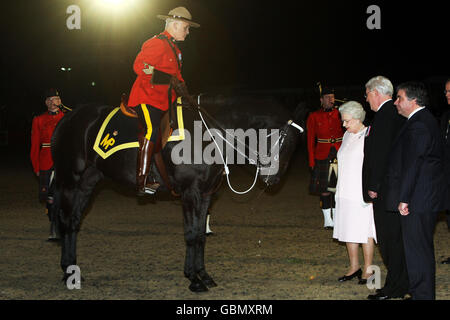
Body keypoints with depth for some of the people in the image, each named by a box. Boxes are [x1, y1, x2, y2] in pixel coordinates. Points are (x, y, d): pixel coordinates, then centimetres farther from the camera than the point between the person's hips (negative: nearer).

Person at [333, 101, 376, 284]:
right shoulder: (347, 135, 14)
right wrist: (339, 190, 20)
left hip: (363, 194, -8)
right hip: (346, 193, 8)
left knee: (365, 232, -2)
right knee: (348, 231, 10)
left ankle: (368, 270, 7)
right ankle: (354, 267, 21)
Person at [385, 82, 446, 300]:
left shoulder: (418, 125, -17)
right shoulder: (428, 120, 16)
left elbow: (412, 165, -21)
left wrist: (404, 199, -18)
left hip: (417, 200, -11)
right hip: (428, 199, 11)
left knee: (417, 250, -5)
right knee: (422, 247, 18)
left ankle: (422, 294, 1)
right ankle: (424, 293, 27)